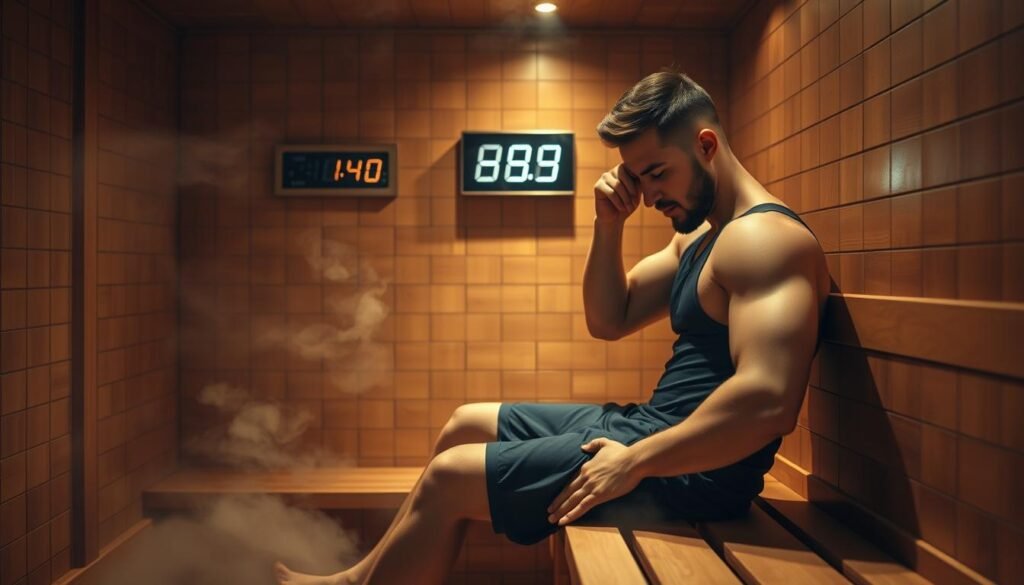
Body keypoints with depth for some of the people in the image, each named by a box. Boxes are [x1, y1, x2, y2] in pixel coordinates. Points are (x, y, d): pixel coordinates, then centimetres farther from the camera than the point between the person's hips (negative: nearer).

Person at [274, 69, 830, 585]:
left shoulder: (765, 237, -19)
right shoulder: (699, 234, 13)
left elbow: (769, 400, -31)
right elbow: (608, 320, 14)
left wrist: (636, 461, -25)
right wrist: (609, 225, 0)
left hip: (689, 468, -10)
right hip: (649, 423, 10)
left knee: (448, 478, -7)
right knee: (465, 425, 15)